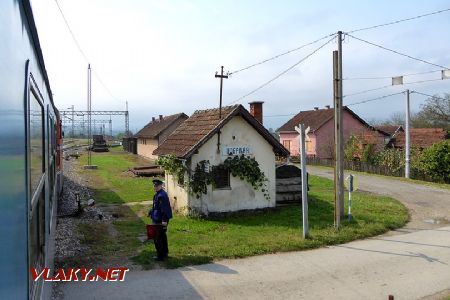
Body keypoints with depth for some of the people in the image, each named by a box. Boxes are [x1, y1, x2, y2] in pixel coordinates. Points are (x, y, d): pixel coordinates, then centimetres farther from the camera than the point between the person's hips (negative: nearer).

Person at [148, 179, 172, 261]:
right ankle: (165, 253, 32)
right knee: (162, 237, 19)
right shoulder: (157, 194, 12)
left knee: (157, 238, -3)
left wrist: (164, 220, -26)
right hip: (157, 219, 10)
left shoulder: (162, 195, -21)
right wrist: (151, 212, 19)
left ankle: (160, 256, 5)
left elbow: (164, 209, -25)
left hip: (160, 221, -10)